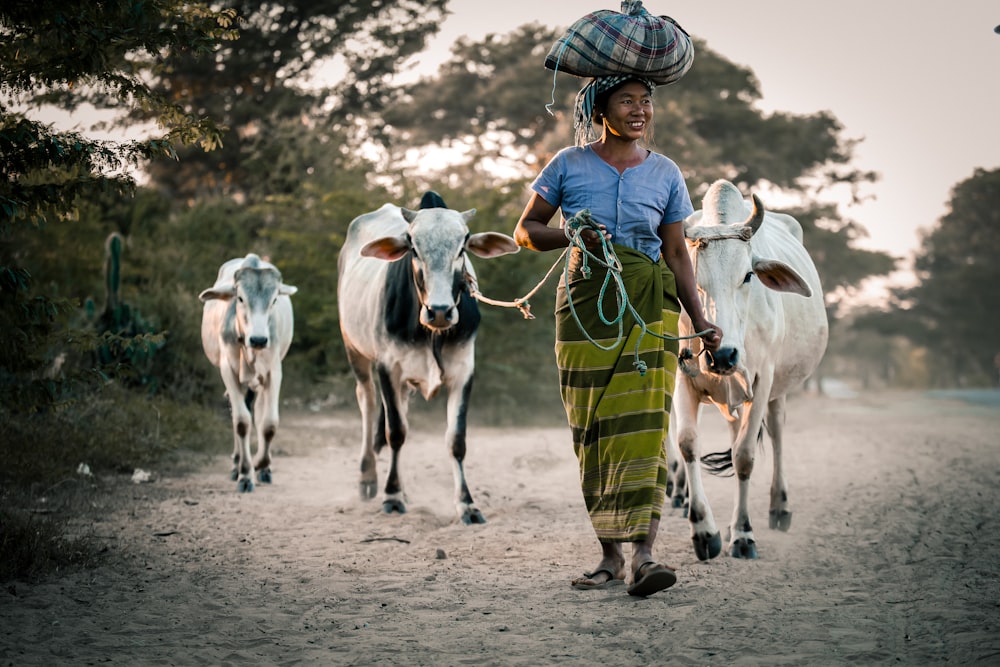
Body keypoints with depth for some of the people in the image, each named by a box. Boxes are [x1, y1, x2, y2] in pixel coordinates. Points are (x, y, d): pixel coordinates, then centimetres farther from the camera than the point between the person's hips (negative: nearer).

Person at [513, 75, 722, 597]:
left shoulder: (665, 174, 8)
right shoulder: (568, 165, 4)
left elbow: (677, 254, 11)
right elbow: (526, 230, 7)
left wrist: (700, 322, 4)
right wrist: (573, 236, -12)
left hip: (649, 305, 0)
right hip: (584, 304, 0)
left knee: (644, 424, -14)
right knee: (593, 430, 1)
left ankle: (643, 554, -20)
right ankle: (610, 555, 10)